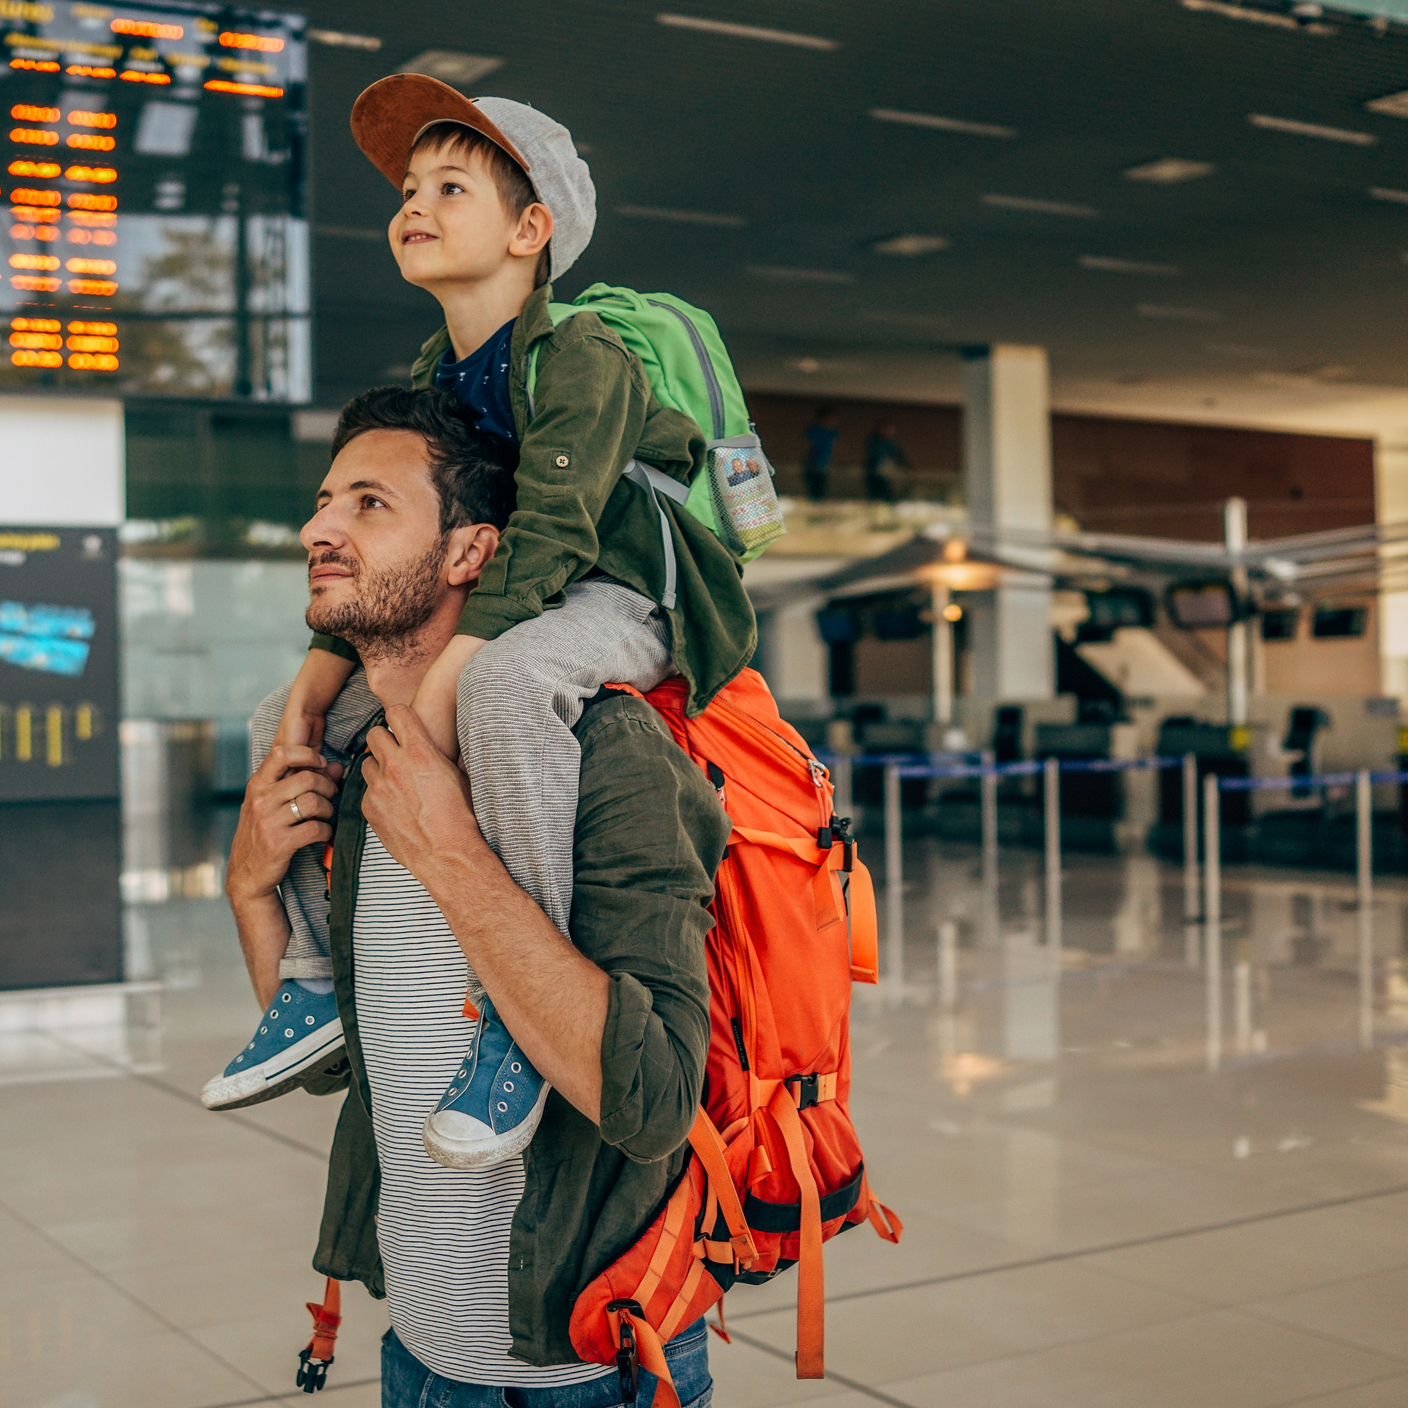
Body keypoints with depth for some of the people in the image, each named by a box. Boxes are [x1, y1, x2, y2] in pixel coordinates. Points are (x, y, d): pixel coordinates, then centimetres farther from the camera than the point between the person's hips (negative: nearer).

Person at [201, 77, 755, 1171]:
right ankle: (321, 978, 10)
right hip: (497, 605, 9)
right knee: (290, 711, 5)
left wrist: (442, 687, -36)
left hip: (623, 597, -9)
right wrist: (321, 674, -5)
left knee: (507, 681, -42)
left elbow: (545, 534, -28)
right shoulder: (434, 378, 8)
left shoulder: (582, 356, -17)